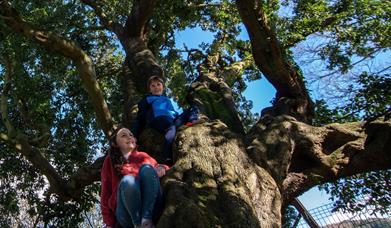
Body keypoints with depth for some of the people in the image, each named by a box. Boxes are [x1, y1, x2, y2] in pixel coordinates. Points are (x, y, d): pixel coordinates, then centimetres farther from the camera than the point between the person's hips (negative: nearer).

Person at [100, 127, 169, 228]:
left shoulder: (142, 156, 22)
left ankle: (146, 220, -29)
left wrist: (162, 168, -7)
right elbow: (106, 191, 10)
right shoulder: (110, 161, 16)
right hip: (127, 213, -2)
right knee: (127, 180, -29)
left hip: (151, 208, 2)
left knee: (147, 168, -20)